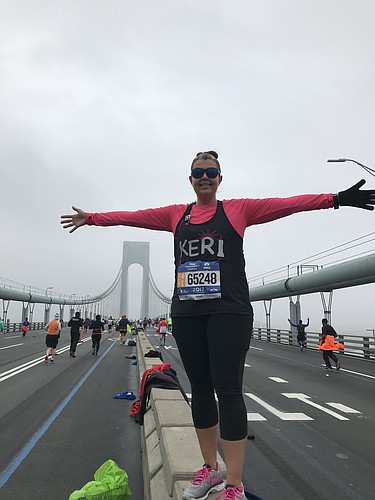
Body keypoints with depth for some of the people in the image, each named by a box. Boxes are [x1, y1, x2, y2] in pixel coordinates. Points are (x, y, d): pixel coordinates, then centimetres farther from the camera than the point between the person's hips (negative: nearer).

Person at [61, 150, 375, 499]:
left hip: (229, 311, -3)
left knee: (227, 390, -4)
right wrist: (91, 218, 18)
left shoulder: (238, 209, 6)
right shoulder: (176, 215, 14)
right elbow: (131, 217, 16)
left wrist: (336, 199, -9)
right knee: (200, 389, 11)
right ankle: (210, 468, 28)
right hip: (186, 313, 4)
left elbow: (286, 204, -1)